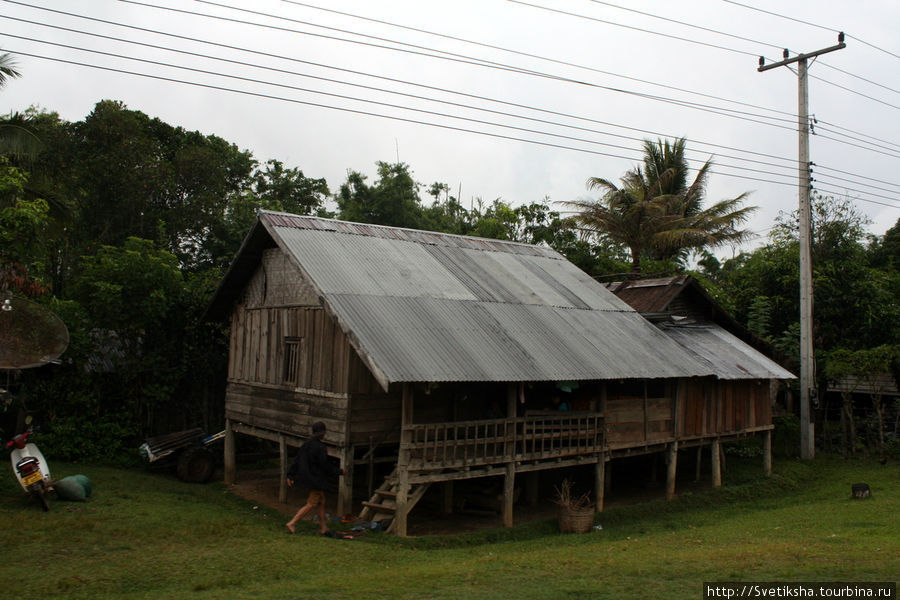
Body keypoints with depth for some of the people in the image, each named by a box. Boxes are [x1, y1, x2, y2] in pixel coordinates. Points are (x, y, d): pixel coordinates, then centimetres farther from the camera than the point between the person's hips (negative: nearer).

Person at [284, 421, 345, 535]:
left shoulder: (306, 444, 2)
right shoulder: (320, 447, -23)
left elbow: (296, 461, 5)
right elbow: (325, 465, -18)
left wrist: (290, 476, 10)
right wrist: (340, 471, -6)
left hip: (308, 477, 9)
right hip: (317, 479, -9)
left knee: (321, 502, 18)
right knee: (311, 504, 1)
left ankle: (323, 528, 25)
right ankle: (291, 523, 0)